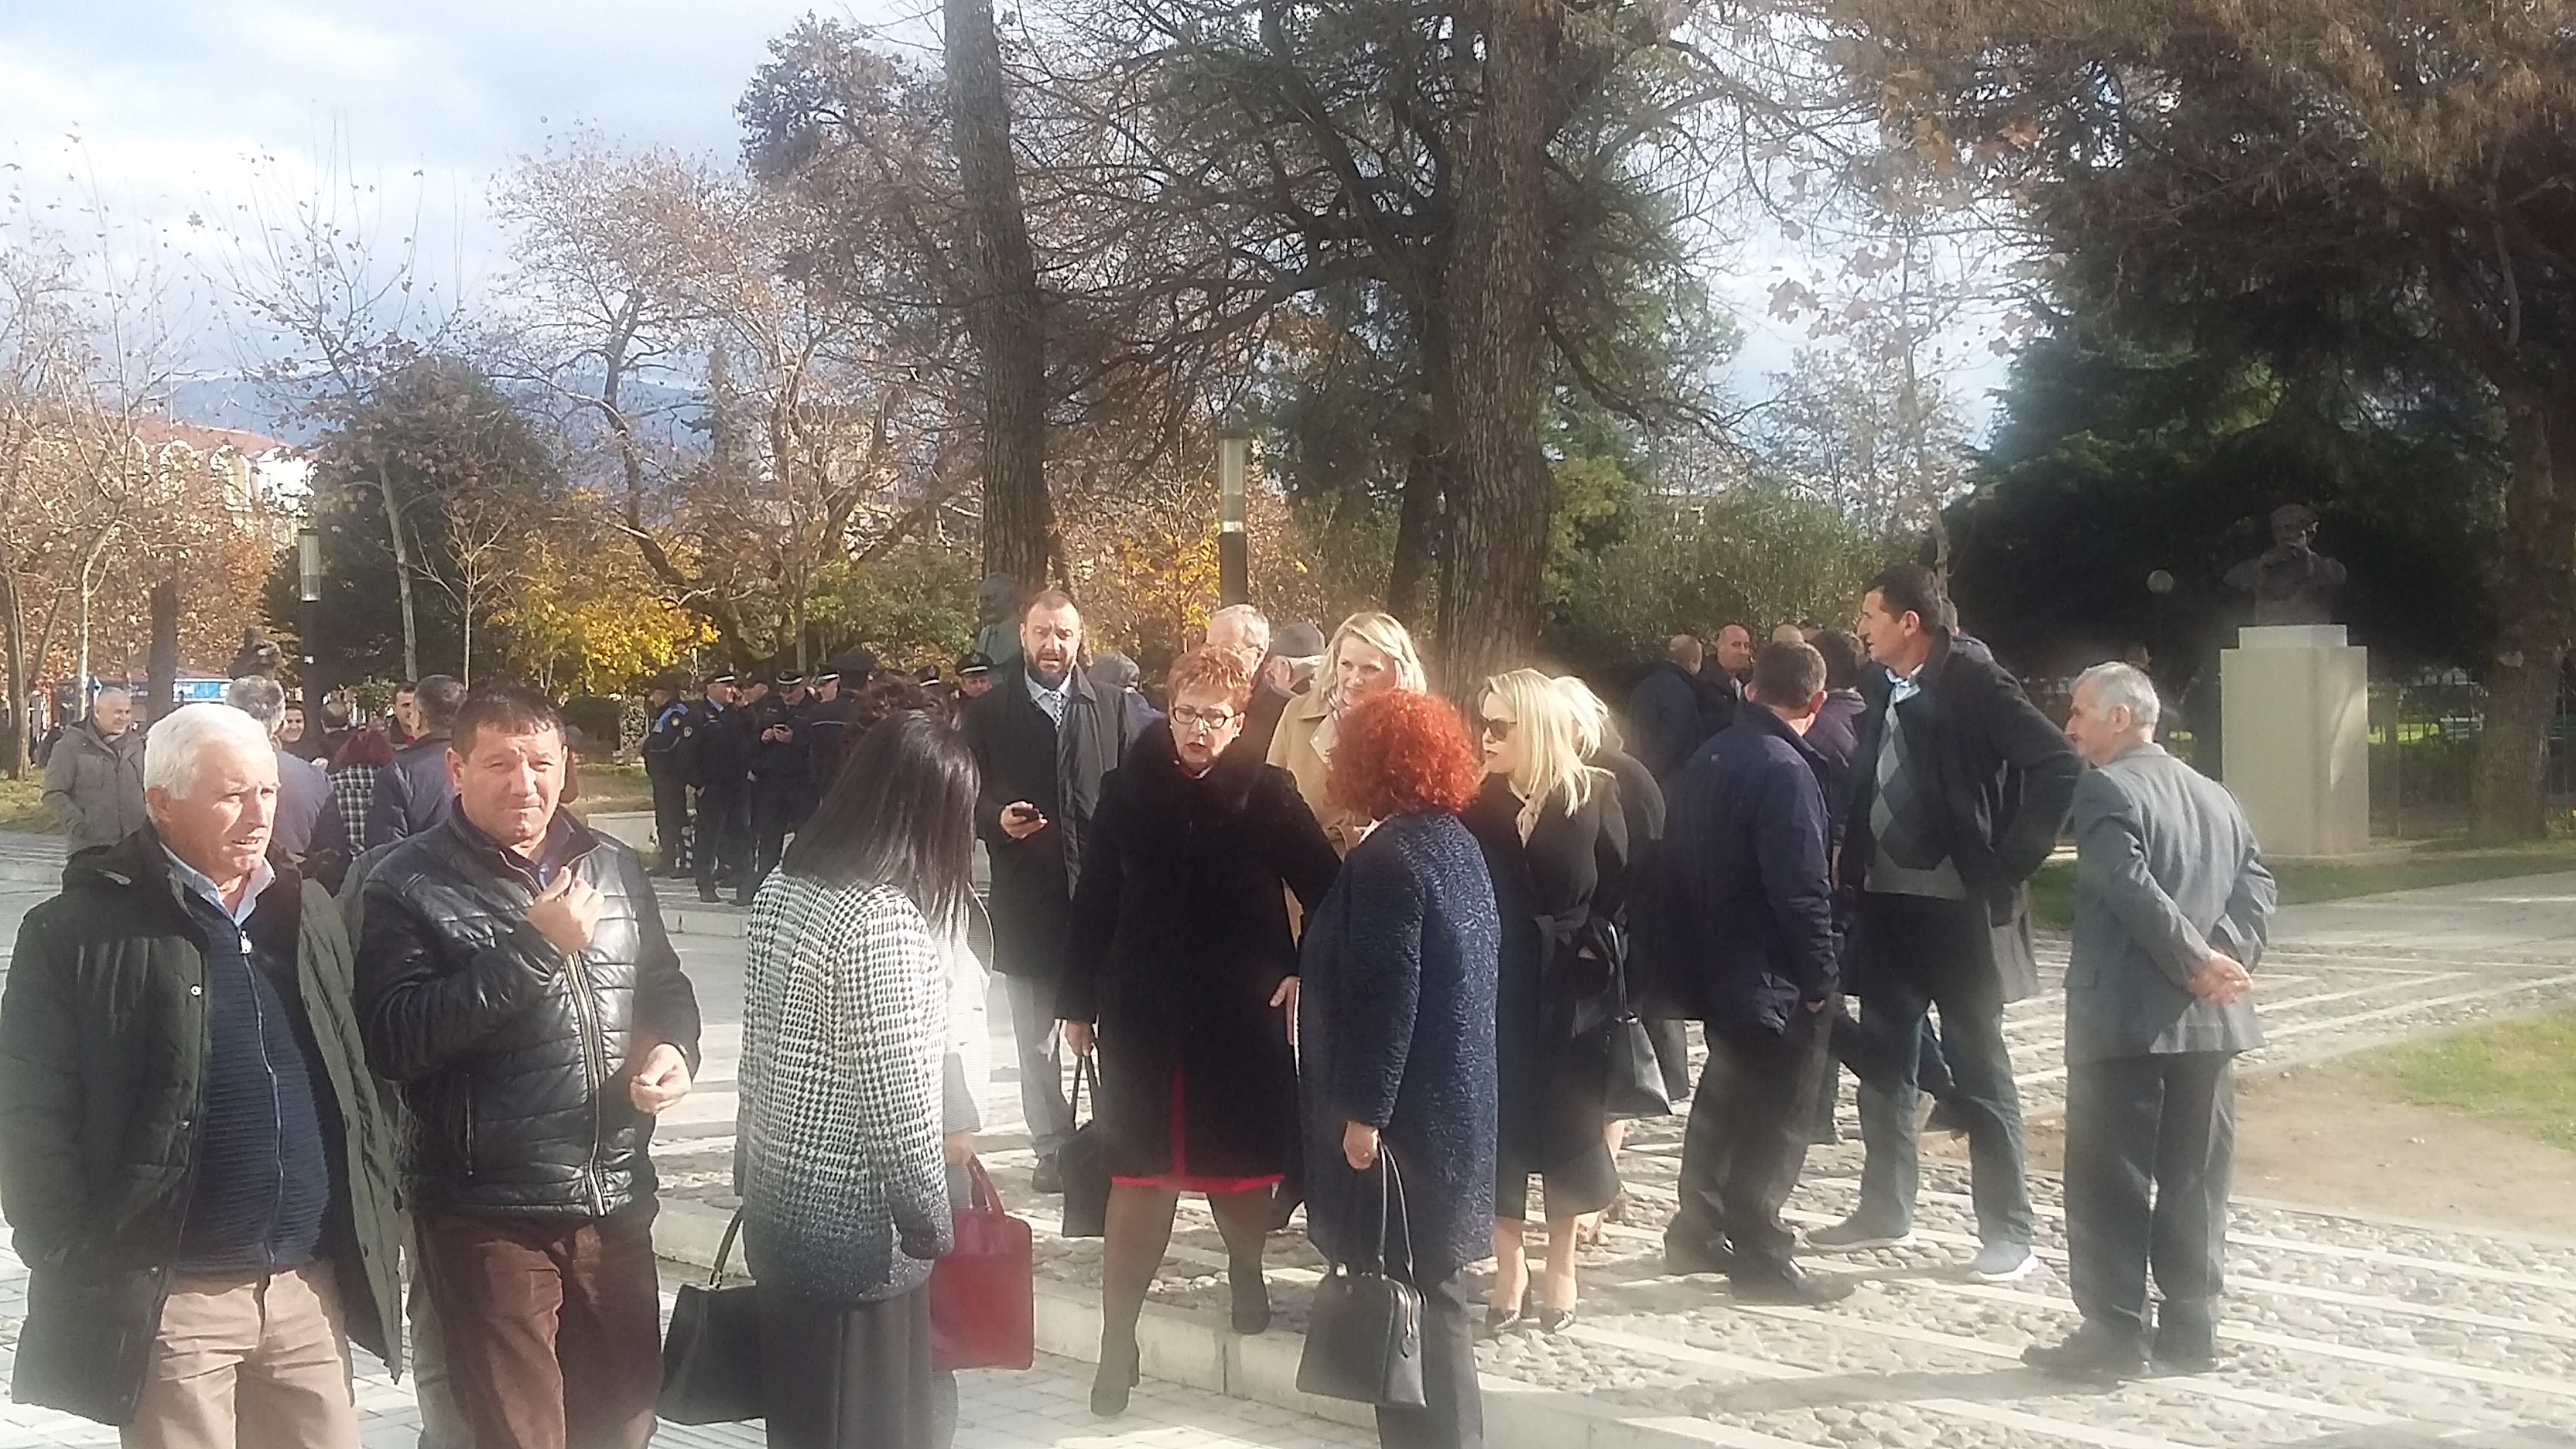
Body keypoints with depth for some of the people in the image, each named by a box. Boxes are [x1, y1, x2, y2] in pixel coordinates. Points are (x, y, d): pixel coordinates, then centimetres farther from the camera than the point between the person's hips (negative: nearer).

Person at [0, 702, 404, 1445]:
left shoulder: (308, 912, 10)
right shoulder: (82, 931, -7)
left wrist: (375, 1229, 10)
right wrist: (81, 1267, -10)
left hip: (310, 1284, 5)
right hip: (170, 1294, -5)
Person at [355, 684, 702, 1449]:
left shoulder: (614, 868, 8)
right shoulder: (410, 885, -8)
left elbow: (665, 986, 20)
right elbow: (392, 1040, -19)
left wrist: (674, 1048, -3)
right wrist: (533, 948, -22)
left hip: (618, 1202, 5)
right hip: (488, 1212, -5)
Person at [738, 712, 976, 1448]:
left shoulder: (780, 888, 3)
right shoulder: (884, 918, -22)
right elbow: (895, 1095, -21)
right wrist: (931, 1219, -11)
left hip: (777, 1202, 8)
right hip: (854, 1224, -8)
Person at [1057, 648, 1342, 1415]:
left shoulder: (1266, 792, -5)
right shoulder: (1127, 789, -2)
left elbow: (1328, 891, -1)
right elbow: (1094, 901, 2)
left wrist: (1307, 970, -7)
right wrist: (1078, 1000, 4)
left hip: (1241, 1011, 0)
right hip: (1142, 1010, 0)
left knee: (1241, 1160, 13)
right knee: (1139, 1175, 2)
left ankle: (1246, 1270, 42)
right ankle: (1118, 1336, 9)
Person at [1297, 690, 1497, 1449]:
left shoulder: (1388, 857, -18)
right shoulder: (1458, 843, 10)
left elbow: (1385, 995, -22)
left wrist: (1364, 1111, -19)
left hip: (1406, 1106, -9)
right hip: (1454, 1095, 9)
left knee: (1406, 1281, -1)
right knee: (1427, 1276, 18)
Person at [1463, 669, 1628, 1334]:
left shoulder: (1595, 796, -8)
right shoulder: (1475, 803, -4)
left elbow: (1618, 890, -3)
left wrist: (1592, 946, -11)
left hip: (1571, 990, -1)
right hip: (1495, 988, 1)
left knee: (1568, 1126, 8)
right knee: (1498, 1127, 3)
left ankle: (1560, 1265, 23)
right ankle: (1509, 1271, 15)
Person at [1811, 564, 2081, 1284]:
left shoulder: (1973, 682, -13)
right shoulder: (1885, 689, 8)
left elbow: (2061, 767, -19)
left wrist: (2010, 861, -16)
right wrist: (1850, 860, 8)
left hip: (1958, 908, -7)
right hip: (1886, 902, 7)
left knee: (1978, 1070, 1)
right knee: (1883, 1060, 14)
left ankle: (2008, 1232, 11)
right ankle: (1885, 1207, 27)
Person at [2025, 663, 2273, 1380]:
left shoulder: (2102, 788, -7)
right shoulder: (2214, 794, 17)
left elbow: (2131, 888, -19)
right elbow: (2257, 881, 6)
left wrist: (2202, 960, -14)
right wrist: (2226, 957, -5)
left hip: (2123, 1015, -7)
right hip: (2209, 1019, 7)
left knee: (2110, 1181, -1)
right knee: (2194, 1178, 11)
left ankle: (2113, 1335, 0)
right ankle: (2190, 1331, 15)